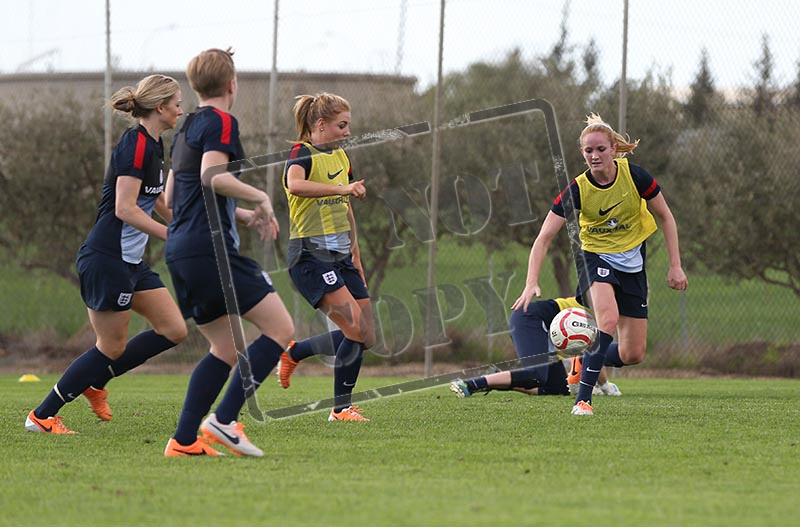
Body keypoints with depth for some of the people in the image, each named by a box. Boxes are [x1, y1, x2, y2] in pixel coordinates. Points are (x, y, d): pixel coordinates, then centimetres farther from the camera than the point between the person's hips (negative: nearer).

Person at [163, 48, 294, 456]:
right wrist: (261, 199, -9)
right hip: (210, 250, -10)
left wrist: (242, 215, 28)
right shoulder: (221, 122, -6)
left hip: (180, 251, 10)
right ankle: (224, 419, -15)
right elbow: (212, 176, -23)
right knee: (280, 329, -8)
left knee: (225, 349, 14)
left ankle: (183, 440, 6)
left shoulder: (187, 128, 22)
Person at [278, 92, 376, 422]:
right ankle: (341, 407, -5)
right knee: (355, 329, -18)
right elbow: (295, 185, -33)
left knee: (365, 339, 3)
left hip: (341, 255, 8)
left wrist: (355, 255, 24)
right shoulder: (302, 154, -9)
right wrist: (342, 188, -39)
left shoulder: (341, 157, 16)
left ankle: (293, 352, 19)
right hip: (310, 255, -8)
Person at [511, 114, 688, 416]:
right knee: (608, 319, -33)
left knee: (633, 354, -1)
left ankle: (584, 362, 30)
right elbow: (544, 238, -20)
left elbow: (665, 217, -1)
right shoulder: (577, 190, -19)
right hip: (595, 257, -3)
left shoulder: (634, 176, -16)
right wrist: (531, 283, -33)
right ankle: (582, 399, -28)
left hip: (632, 263, 3)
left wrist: (675, 266, -4)